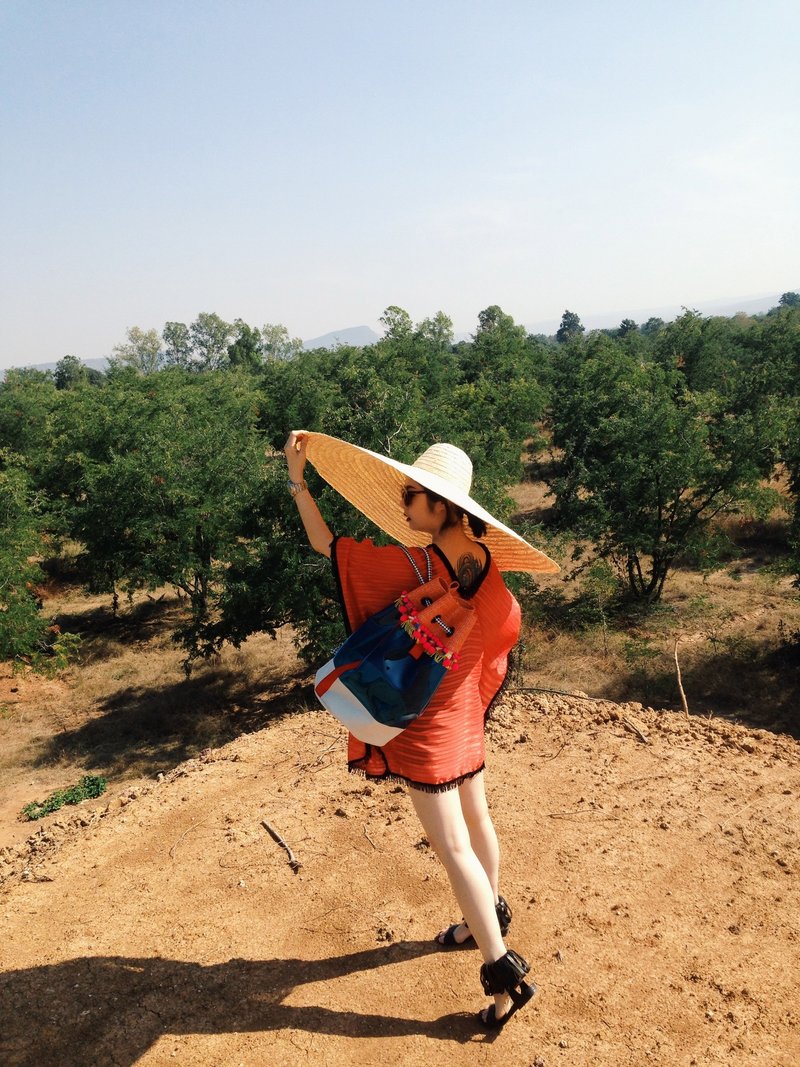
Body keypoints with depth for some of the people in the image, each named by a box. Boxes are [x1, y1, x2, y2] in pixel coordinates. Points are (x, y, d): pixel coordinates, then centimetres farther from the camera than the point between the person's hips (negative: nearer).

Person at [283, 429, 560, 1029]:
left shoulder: (412, 565, -27)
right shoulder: (487, 565, -8)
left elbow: (326, 544, -18)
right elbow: (507, 628, 6)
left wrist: (298, 480, -11)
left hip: (424, 725, -7)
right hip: (464, 711, 8)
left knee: (452, 846, 1)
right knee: (475, 818, 23)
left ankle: (505, 973, 10)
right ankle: (490, 916, 44)